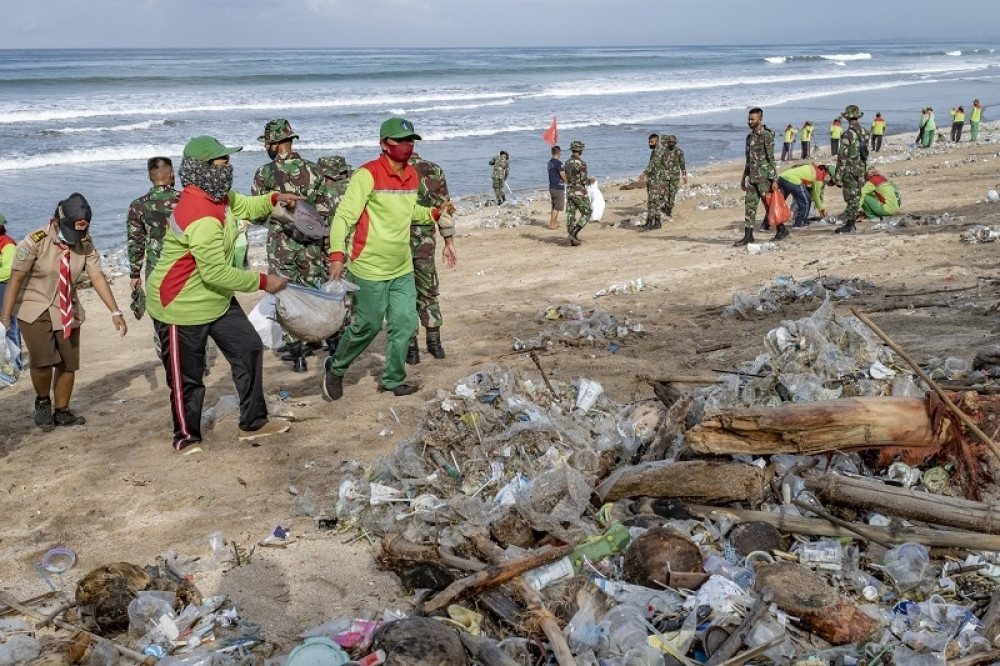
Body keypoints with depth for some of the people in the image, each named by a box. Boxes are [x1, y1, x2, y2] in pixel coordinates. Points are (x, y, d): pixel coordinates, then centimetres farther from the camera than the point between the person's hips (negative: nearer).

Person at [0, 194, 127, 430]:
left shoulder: (85, 244, -10)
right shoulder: (35, 241, -20)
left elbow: (97, 277, -11)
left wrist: (115, 312, -16)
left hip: (68, 311, 4)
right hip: (35, 310, -4)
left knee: (69, 363, 6)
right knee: (42, 360, -18)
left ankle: (61, 411, 25)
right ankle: (42, 401, 10)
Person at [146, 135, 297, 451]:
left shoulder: (217, 196, -1)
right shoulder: (200, 218, -32)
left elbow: (244, 206, 21)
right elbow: (217, 273, -33)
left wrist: (274, 199, 3)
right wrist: (263, 281, -24)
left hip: (217, 299, 10)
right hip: (181, 307, -10)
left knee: (249, 348, 11)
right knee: (187, 377, 5)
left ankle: (253, 423, 22)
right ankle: (186, 437, 25)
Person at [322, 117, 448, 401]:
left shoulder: (412, 175, 7)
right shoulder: (368, 174, -17)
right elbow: (343, 216, -20)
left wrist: (434, 213, 9)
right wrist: (337, 254, -31)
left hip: (402, 269, 7)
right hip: (370, 269, -7)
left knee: (405, 323, 6)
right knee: (368, 325, 3)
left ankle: (393, 380, 22)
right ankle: (335, 369, 27)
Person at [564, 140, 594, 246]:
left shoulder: (567, 163, 8)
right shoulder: (581, 163, -16)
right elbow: (584, 181, -17)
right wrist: (590, 181, 6)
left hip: (569, 192, 7)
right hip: (580, 193, -7)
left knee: (571, 215, 7)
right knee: (587, 214, 3)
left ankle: (573, 240, 8)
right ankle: (574, 232, -13)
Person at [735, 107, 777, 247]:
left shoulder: (767, 135, -10)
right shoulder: (750, 136, 14)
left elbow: (771, 158, -14)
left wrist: (773, 179, -19)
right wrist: (744, 177, 22)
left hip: (764, 177, -8)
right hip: (752, 177, 8)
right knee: (750, 205, 4)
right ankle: (748, 235, 5)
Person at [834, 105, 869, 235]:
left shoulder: (848, 134, -18)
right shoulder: (864, 132, 6)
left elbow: (842, 157, -18)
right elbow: (866, 153, 14)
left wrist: (838, 176, -15)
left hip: (850, 170, -7)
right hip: (861, 169, 7)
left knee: (851, 198, -4)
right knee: (857, 197, 12)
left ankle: (848, 225, -2)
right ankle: (852, 222, 18)